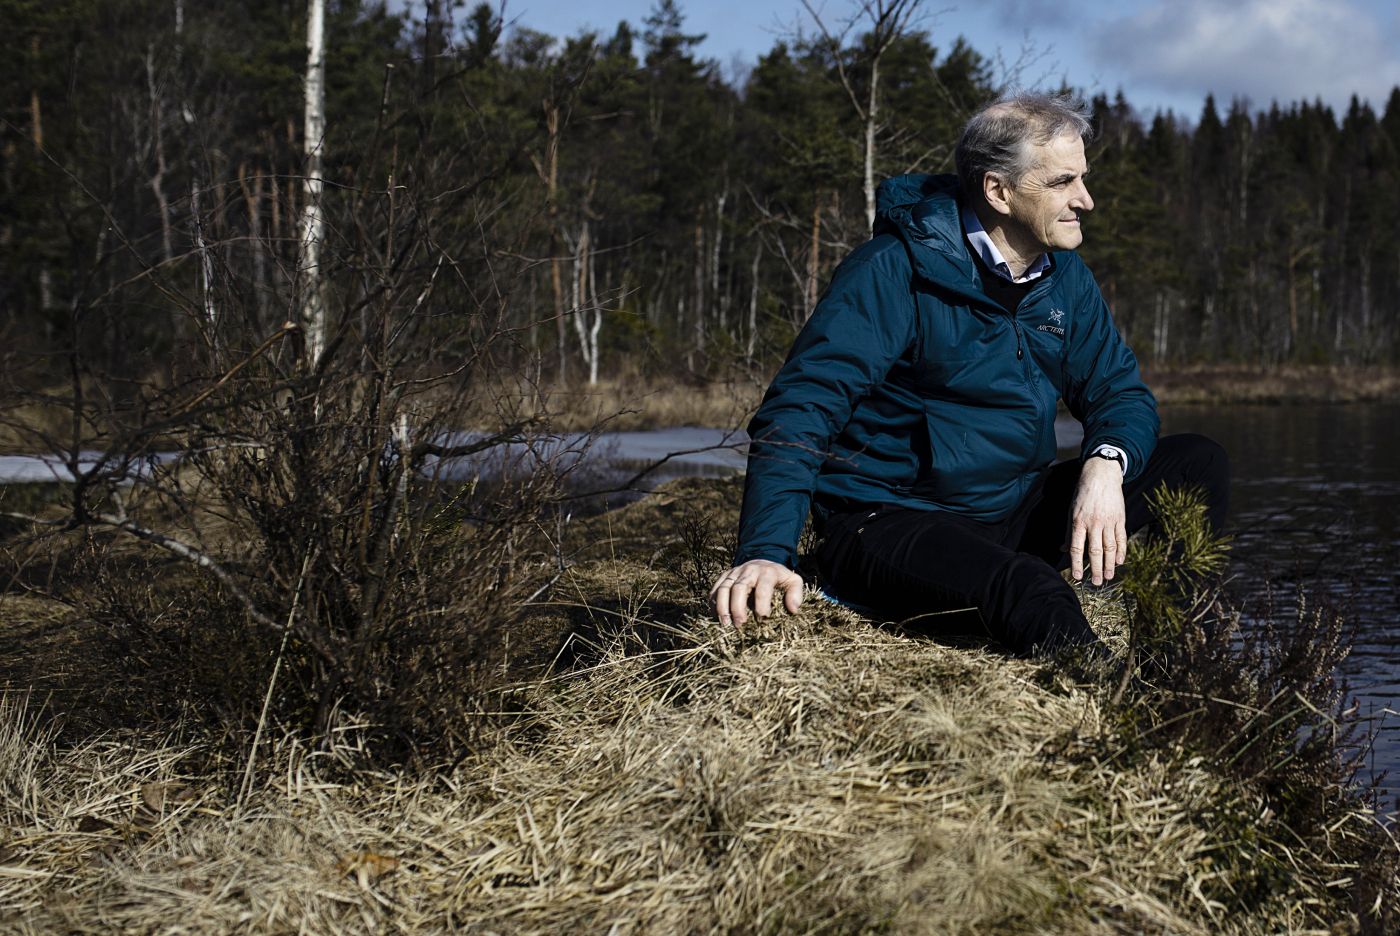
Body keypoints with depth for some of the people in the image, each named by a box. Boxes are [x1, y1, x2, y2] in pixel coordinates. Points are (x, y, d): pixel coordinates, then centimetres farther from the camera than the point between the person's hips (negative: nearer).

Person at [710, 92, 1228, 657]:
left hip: (1014, 513, 8)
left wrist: (1106, 463, -17)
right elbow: (801, 409, -22)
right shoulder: (896, 271, -15)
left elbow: (1120, 392, 10)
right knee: (1026, 588, -38)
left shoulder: (1064, 276, 7)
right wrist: (766, 552, -37)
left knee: (1199, 464, -5)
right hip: (888, 524, -7)